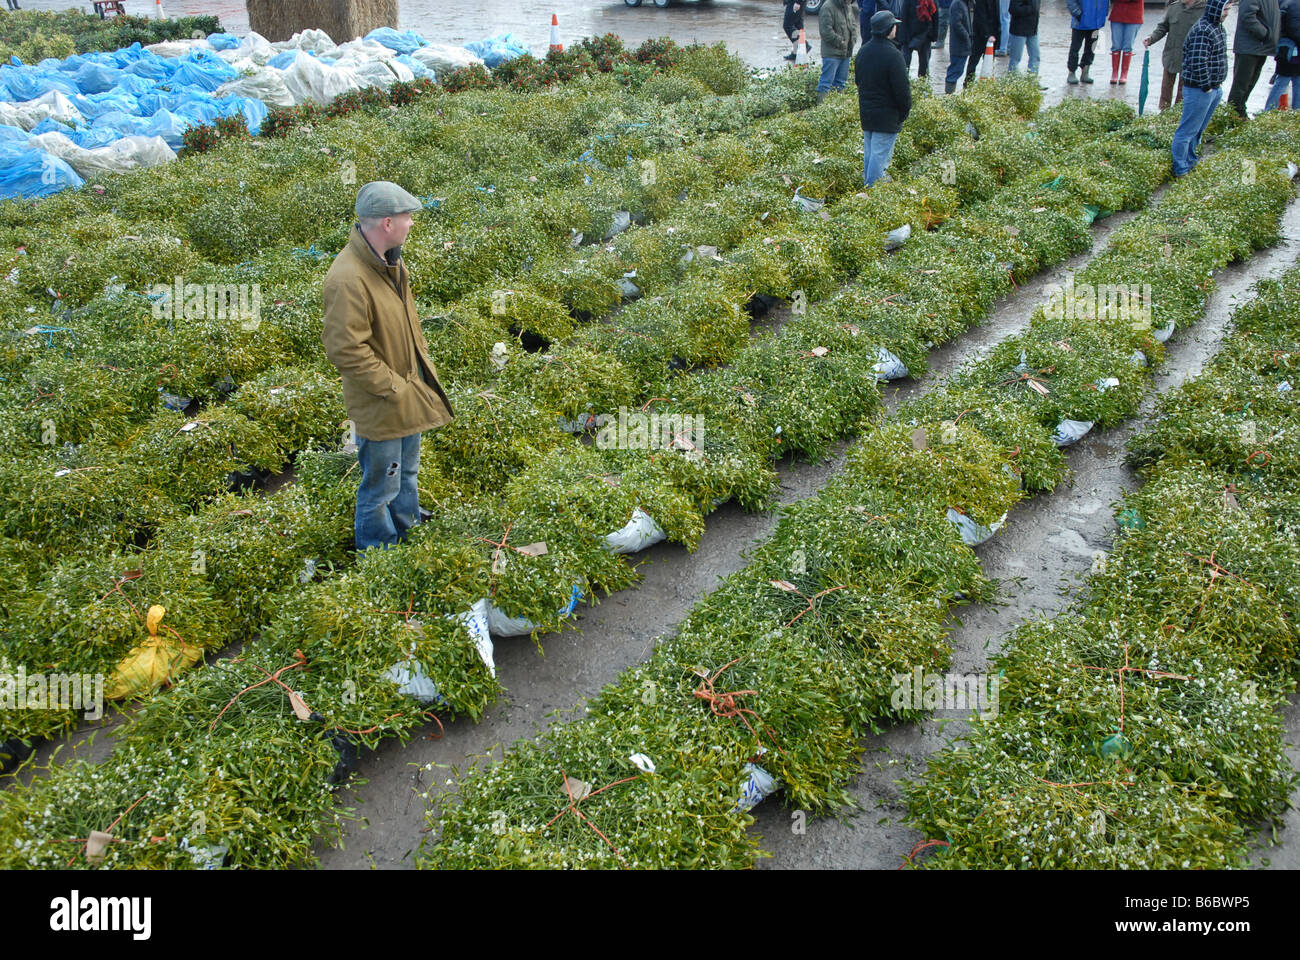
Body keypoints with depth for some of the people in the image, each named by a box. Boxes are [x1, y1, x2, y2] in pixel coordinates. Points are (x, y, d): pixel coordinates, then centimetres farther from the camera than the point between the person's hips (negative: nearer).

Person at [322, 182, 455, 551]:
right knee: (381, 486, 9)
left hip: (409, 392, 10)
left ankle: (409, 535, 50)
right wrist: (393, 387, -22)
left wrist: (422, 360, 10)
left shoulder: (389, 259, 1)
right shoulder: (348, 279, -30)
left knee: (407, 474, 29)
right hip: (380, 406, -10)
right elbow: (346, 351, -29)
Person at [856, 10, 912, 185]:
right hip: (887, 116, -8)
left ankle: (868, 182, 30)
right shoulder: (893, 55, -21)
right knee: (880, 154, -3)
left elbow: (857, 80, 17)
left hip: (866, 112, 8)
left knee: (869, 152, 19)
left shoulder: (863, 51, 5)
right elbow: (902, 89, -19)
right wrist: (906, 110, -3)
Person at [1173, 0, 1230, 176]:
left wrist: (1217, 83, 14)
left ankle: (1190, 159, 36)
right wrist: (1206, 86, -18)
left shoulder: (1217, 28, 11)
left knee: (1198, 128, 22)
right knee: (1188, 130, -2)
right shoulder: (1202, 31, -21)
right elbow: (1198, 63, -26)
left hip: (1214, 88, 10)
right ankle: (1180, 170, 5)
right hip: (1199, 90, -10)